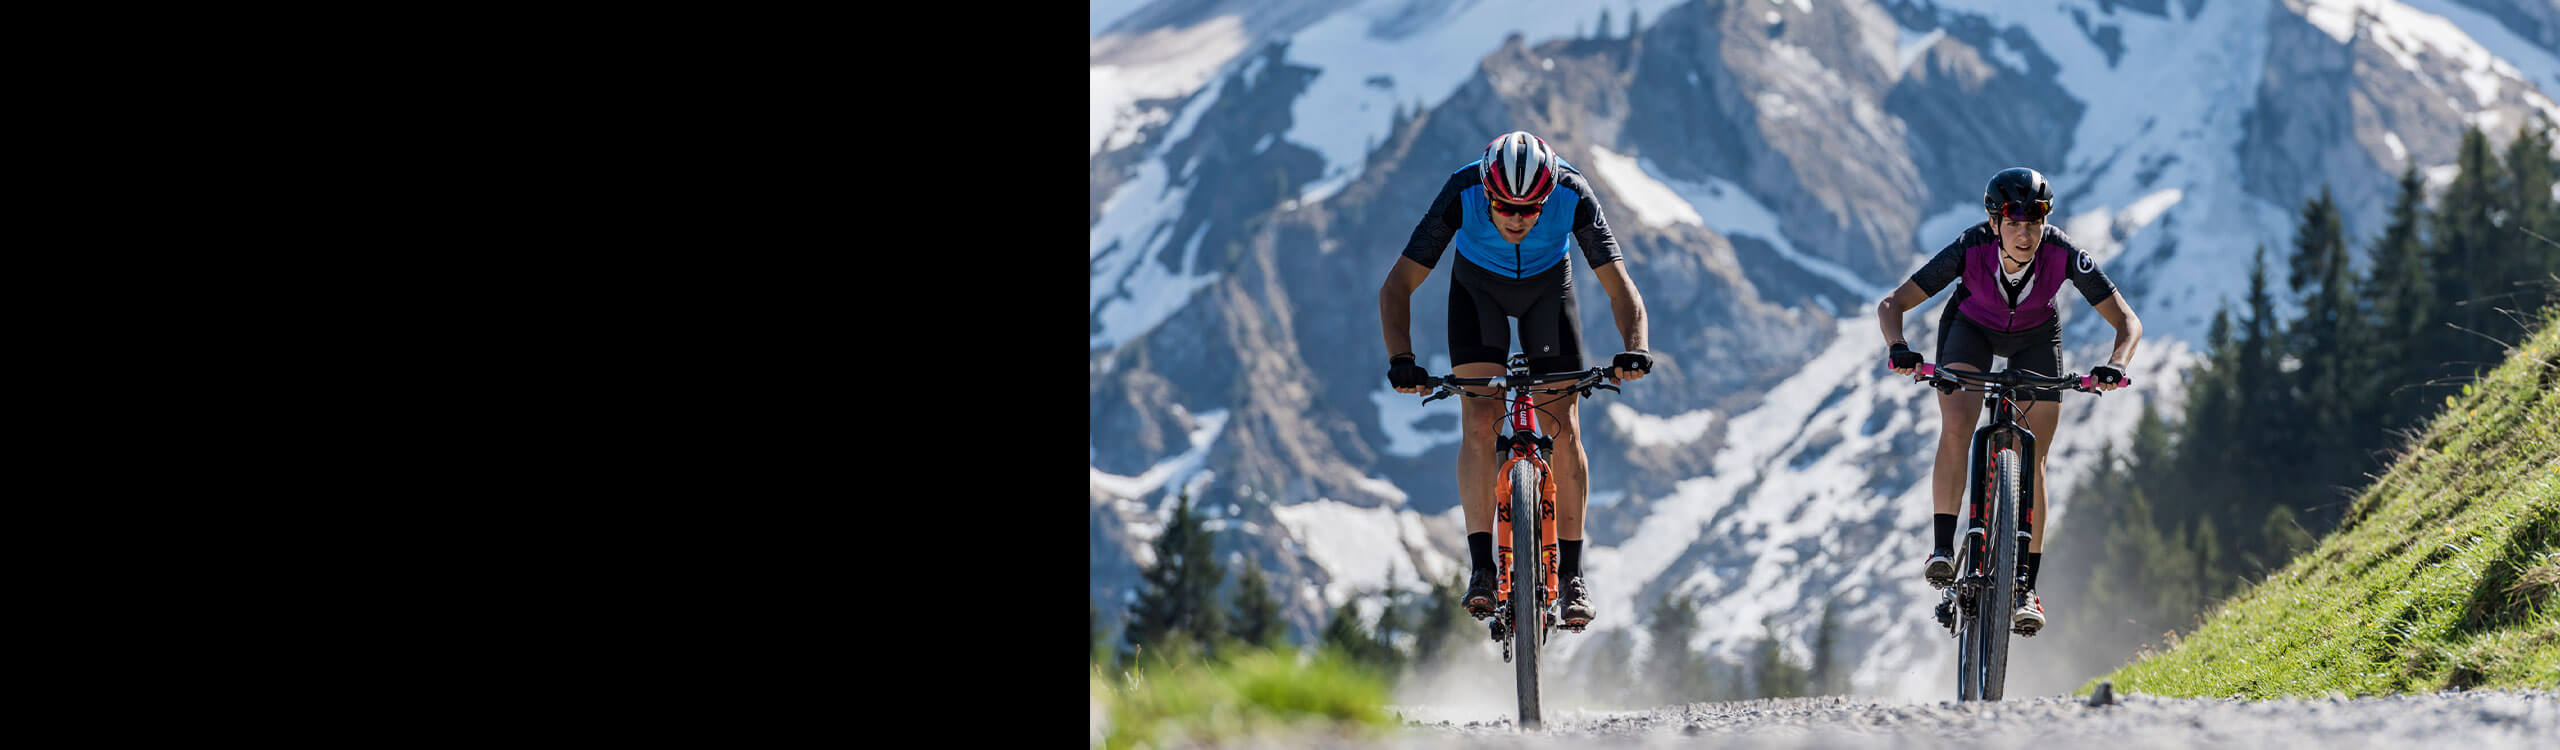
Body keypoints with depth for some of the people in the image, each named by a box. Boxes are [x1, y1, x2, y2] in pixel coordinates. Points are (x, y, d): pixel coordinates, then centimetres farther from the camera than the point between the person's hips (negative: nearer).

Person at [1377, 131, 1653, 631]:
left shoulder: (1573, 195, -35)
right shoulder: (1462, 194, -36)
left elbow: (1621, 288, -32)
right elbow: (1397, 286, -32)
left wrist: (1635, 350, -51)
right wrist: (1401, 359, -47)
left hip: (1547, 286, 0)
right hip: (1478, 286, 0)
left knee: (1564, 428, -9)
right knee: (1481, 421, -17)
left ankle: (1572, 572, -1)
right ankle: (1481, 567, -14)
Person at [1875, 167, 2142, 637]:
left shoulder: (2062, 254, -34)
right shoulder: (1971, 250, -35)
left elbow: (2127, 321, -30)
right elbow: (1892, 304, -32)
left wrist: (2116, 365, -50)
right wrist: (1898, 348, -51)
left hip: (2035, 338, 1)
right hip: (1971, 328, -1)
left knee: (2032, 461, -9)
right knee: (1956, 426, -27)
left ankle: (2026, 586, -1)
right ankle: (1943, 551, -24)